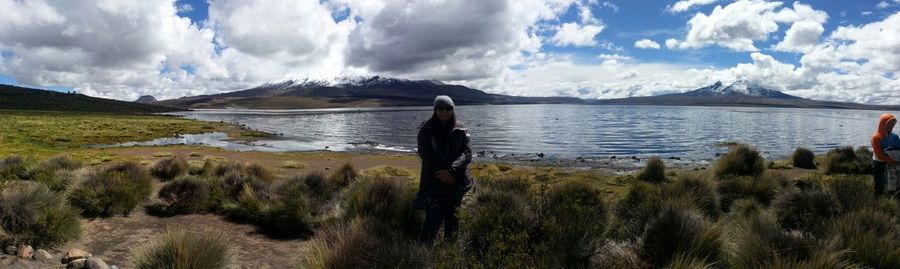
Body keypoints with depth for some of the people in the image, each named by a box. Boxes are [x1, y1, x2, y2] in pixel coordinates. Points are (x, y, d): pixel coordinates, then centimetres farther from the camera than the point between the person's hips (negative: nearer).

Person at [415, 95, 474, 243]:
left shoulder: (460, 131, 4)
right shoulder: (426, 130, 1)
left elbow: (467, 154, -5)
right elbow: (424, 153, -5)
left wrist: (451, 170, -21)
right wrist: (440, 172, -15)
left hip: (455, 180, 2)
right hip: (432, 181, -2)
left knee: (452, 217, 8)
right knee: (433, 218, -8)